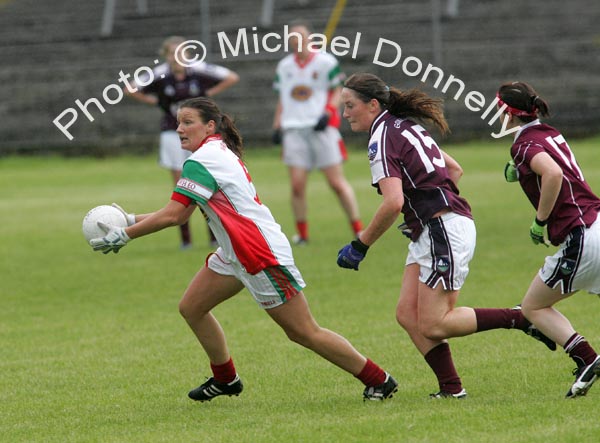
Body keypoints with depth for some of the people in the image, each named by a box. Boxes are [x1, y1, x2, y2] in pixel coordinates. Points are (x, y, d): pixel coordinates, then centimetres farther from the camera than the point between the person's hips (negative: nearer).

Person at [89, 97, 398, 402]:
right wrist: (133, 220, 12)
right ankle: (225, 379, 26)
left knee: (304, 332, -6)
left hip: (263, 256, -10)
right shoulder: (219, 152, 13)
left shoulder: (202, 161, -17)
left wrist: (124, 235, -14)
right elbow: (180, 215, 17)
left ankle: (379, 380, 3)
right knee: (191, 308, 12)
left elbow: (172, 215, -21)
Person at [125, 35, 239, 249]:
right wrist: (155, 101, 0)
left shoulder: (199, 71, -10)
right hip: (172, 133, 1)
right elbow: (131, 90, 5)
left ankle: (215, 236, 2)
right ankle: (185, 238, 6)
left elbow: (232, 78, -1)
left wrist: (209, 93, -5)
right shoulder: (159, 76, -8)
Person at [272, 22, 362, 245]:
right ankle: (302, 234, 6)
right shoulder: (284, 66, 14)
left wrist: (327, 113, -12)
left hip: (322, 128, -3)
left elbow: (337, 92, 4)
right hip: (294, 130, 3)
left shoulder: (326, 62, 0)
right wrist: (277, 126, 12)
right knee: (297, 185, -5)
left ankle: (358, 230, 1)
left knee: (337, 182, -5)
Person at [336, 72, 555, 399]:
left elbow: (393, 203, -25)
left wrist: (360, 246, -17)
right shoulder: (404, 127, 18)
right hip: (429, 234, 10)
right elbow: (455, 169, 27)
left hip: (445, 230, -10)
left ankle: (519, 318, -5)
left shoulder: (383, 138, -13)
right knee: (408, 314, 3)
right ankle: (452, 390, 0)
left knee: (432, 325, -9)